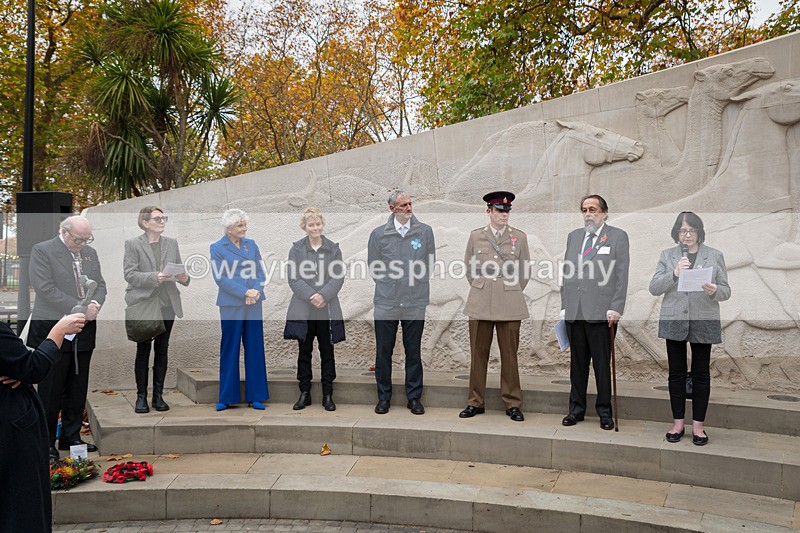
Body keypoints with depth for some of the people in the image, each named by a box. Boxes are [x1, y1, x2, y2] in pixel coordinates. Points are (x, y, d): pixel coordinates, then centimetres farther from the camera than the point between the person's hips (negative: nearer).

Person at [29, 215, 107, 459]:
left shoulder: (90, 253, 12)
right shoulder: (42, 251, -7)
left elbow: (100, 285, 14)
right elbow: (46, 289, -15)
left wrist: (95, 304, -8)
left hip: (84, 331, 6)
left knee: (77, 389, 12)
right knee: (51, 390, 2)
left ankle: (71, 437, 24)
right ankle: (46, 442, 14)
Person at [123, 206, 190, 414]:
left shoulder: (172, 243, 11)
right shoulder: (132, 244, -2)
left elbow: (180, 269, 12)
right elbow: (129, 274, -10)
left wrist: (183, 277, -12)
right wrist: (155, 277, -23)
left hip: (167, 304, 4)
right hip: (142, 304, -4)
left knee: (162, 350, 7)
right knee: (143, 350, 3)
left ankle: (158, 396, 16)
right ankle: (141, 396, 12)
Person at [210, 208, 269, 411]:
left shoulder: (251, 244, 9)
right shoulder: (217, 248, -2)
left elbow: (261, 272, 7)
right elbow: (220, 278, -9)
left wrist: (257, 291, -12)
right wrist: (245, 293, -16)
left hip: (254, 304, 4)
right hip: (231, 305, -3)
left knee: (255, 348, 5)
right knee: (229, 349, 4)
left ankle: (255, 396, 14)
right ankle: (226, 397, 16)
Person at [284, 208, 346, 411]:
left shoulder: (333, 249, 4)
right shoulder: (297, 249, 2)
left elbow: (338, 277, -2)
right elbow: (293, 278, -4)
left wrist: (323, 295, -16)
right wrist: (311, 296, -16)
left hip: (327, 309, 0)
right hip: (302, 309, 0)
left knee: (327, 352, 6)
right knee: (304, 352, 8)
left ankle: (328, 395, 15)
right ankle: (304, 393, 18)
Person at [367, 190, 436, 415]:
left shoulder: (425, 231, 2)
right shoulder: (378, 234, 0)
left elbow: (430, 263, 11)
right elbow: (373, 267, 9)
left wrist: (417, 285, 10)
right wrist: (387, 286, 9)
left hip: (415, 303, 0)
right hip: (386, 302, 0)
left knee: (413, 352, 8)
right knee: (383, 352, 6)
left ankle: (414, 397, 20)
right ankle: (384, 397, 19)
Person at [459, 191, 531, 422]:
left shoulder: (519, 237, 5)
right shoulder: (475, 236, 6)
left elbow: (524, 271, 13)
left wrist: (511, 291, 12)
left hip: (509, 304, 0)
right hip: (480, 303, 1)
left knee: (509, 355, 3)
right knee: (478, 353, 4)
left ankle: (513, 404, 14)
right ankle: (476, 402, 15)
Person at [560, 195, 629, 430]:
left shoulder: (618, 236, 3)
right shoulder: (573, 236, 16)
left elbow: (622, 276, -3)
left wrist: (615, 308, -10)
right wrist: (564, 305, 10)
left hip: (601, 312, -4)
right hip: (574, 311, 4)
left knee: (602, 364, 3)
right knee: (577, 362, 10)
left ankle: (605, 411, 16)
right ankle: (576, 409, 19)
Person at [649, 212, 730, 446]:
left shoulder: (715, 256, 4)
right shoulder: (667, 255, 6)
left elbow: (726, 291, 3)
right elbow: (654, 288, -2)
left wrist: (715, 291, -19)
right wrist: (674, 274, -17)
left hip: (703, 322, 0)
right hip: (674, 321, 1)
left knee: (701, 373, 5)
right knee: (676, 373, 7)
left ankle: (698, 425, 16)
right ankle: (677, 422, 18)